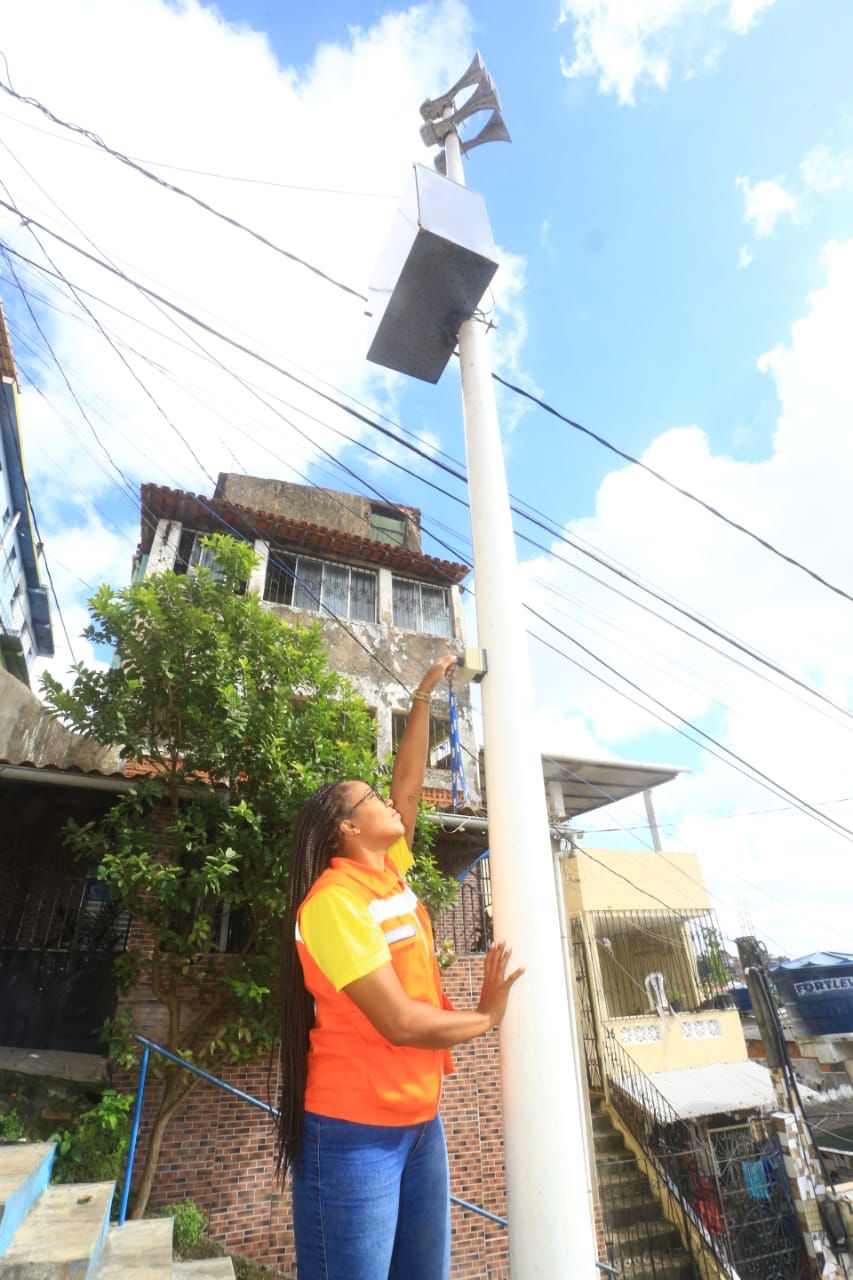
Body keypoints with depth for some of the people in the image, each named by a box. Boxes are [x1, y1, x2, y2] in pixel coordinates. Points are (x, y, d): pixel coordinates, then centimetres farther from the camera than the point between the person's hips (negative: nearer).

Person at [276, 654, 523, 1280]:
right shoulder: (335, 900, -22)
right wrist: (486, 1016, -8)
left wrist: (424, 696, 8)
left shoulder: (391, 872, 2)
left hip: (421, 1119, 8)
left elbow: (409, 783, 7)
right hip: (354, 1131, -8)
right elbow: (400, 1022, -24)